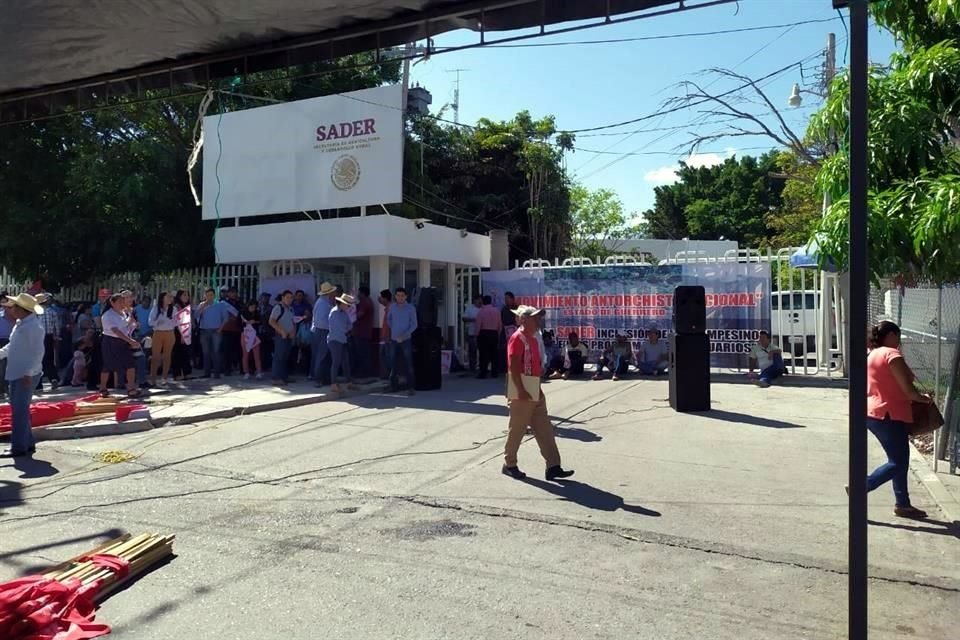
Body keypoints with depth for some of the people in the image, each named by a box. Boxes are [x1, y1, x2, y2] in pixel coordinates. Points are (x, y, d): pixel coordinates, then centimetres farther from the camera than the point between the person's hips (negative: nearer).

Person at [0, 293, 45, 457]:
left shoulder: (34, 327, -18)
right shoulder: (20, 323, 12)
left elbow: (38, 353, -22)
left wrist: (29, 373, -25)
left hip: (26, 375, -10)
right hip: (15, 373, 10)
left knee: (19, 410, -5)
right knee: (19, 409, 16)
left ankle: (19, 447, 3)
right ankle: (28, 443, 25)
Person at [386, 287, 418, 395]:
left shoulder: (410, 308, -6)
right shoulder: (392, 307, 4)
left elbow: (414, 325, -8)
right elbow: (389, 319, 23)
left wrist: (404, 335, -18)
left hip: (406, 340, -4)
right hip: (394, 339, 4)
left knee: (408, 364, -6)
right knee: (394, 364, 10)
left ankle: (411, 387, -3)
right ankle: (394, 385, 21)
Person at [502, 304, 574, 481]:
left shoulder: (533, 338, 14)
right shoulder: (517, 338, -14)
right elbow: (513, 367, -21)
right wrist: (521, 390, -24)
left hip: (535, 391, 9)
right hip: (522, 391, -9)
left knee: (545, 430, 7)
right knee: (517, 430, 3)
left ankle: (553, 467, 9)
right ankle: (509, 465, 17)